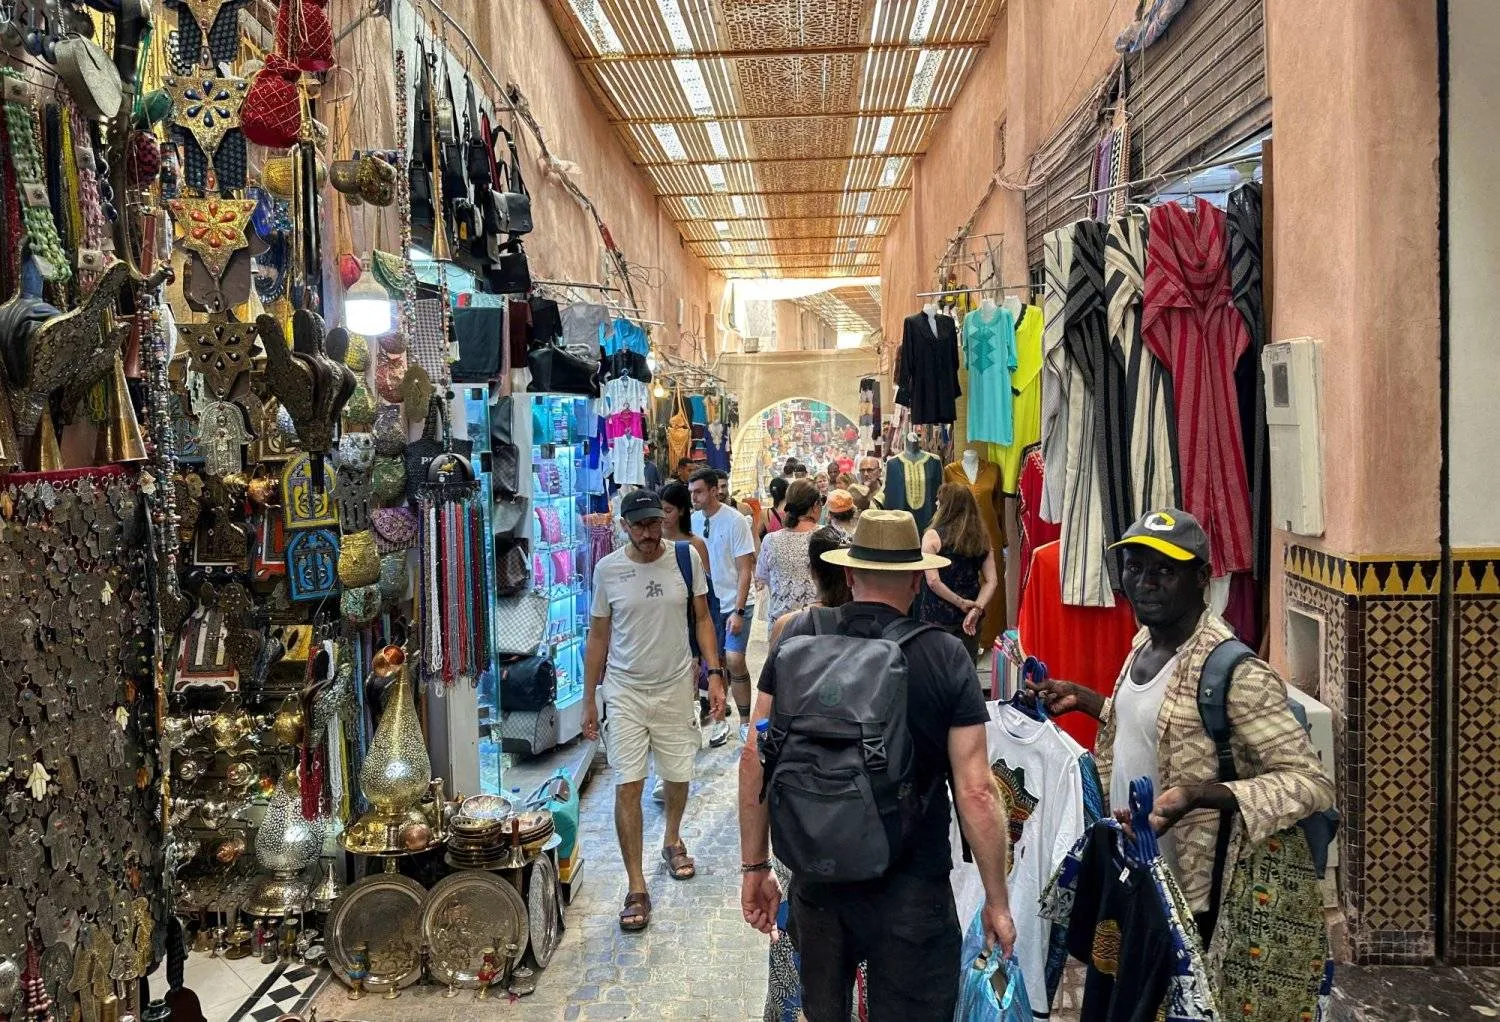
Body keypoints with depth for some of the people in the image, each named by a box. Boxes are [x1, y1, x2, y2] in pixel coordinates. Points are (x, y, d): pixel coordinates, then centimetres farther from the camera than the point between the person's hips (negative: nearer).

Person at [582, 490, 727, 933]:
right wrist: (589, 700, 3)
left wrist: (714, 672, -4)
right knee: (628, 786, -6)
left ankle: (672, 841, 45)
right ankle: (636, 888, 2)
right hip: (625, 689, -1)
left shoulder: (686, 558, -4)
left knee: (678, 776, 14)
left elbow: (702, 617, 5)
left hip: (675, 686, 1)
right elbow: (598, 635, 3)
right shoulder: (607, 569, -5)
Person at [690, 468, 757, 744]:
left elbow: (745, 570, -11)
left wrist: (738, 611, -17)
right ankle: (719, 721, 21)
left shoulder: (735, 521, -12)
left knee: (734, 659, -14)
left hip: (735, 604, -4)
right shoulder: (693, 521, 1)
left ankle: (745, 721, 2)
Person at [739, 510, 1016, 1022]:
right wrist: (997, 900, -2)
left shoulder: (797, 636, -6)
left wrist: (755, 866, 8)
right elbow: (975, 791, -14)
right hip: (910, 886, -3)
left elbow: (755, 758, -2)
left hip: (815, 879, 3)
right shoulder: (945, 657, -13)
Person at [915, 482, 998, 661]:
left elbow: (933, 581, -16)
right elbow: (992, 581, -2)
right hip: (970, 619, 4)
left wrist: (961, 603, -9)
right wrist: (976, 608, -9)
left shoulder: (933, 536, -9)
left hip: (937, 618, -4)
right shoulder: (981, 538, 4)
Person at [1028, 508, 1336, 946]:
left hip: (1185, 897, -8)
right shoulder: (1145, 640, 2)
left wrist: (1198, 794, -39)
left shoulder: (1233, 672, -25)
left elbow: (1312, 783, -28)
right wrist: (1082, 698, 12)